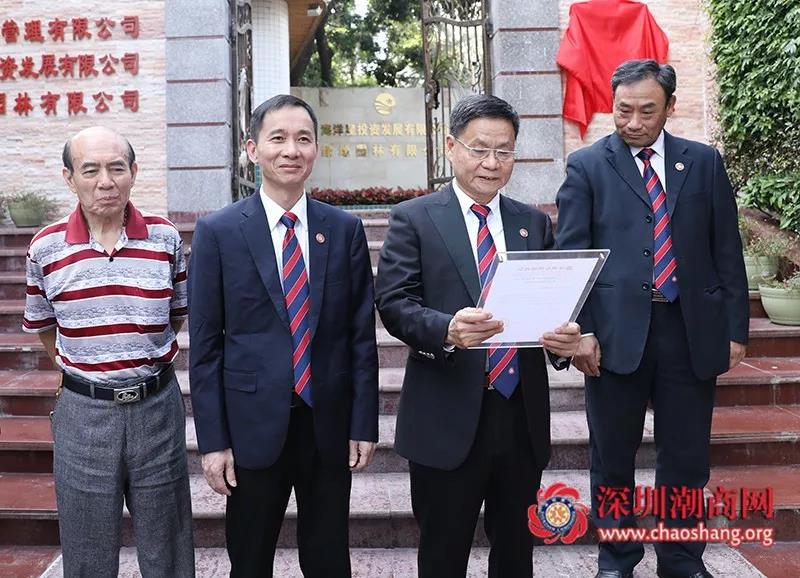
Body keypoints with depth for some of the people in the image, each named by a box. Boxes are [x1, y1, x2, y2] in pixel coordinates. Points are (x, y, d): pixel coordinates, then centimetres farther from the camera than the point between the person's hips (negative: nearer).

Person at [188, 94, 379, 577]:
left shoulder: (345, 229, 2)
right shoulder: (217, 232, -3)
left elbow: (362, 334, 3)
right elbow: (205, 344, -3)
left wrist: (364, 425, 0)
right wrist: (213, 440, -6)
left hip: (329, 424, 2)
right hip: (254, 425, -1)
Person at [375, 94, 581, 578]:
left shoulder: (535, 224, 11)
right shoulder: (413, 219, -1)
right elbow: (394, 303, -10)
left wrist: (565, 337, -13)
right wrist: (447, 330, -28)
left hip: (523, 415, 4)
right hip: (448, 419, -3)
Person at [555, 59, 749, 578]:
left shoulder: (704, 162, 9)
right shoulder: (587, 166, 3)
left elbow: (727, 251, 9)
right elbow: (571, 255, -3)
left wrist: (736, 329, 4)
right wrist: (580, 331, -11)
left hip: (691, 331, 2)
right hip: (616, 331, -1)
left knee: (687, 458, 11)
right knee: (613, 457, 10)